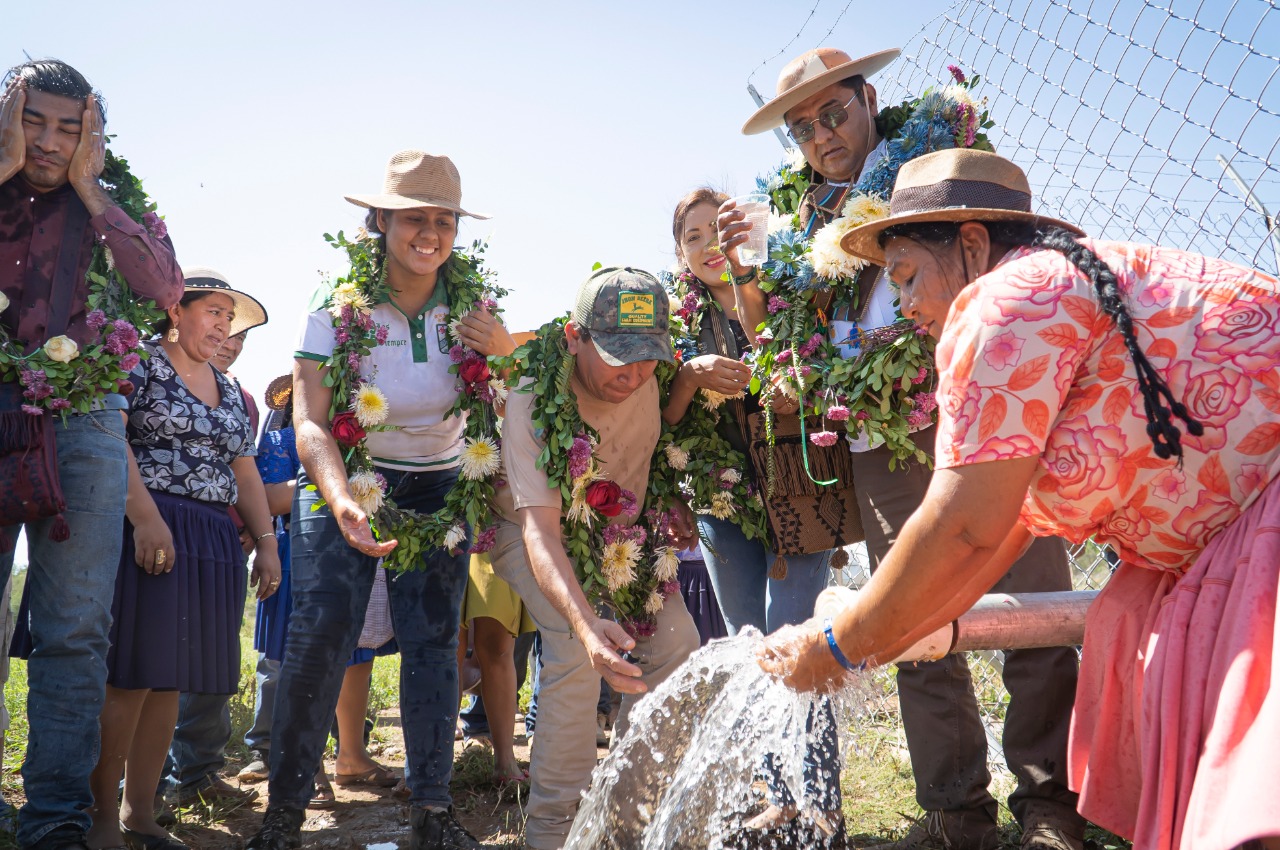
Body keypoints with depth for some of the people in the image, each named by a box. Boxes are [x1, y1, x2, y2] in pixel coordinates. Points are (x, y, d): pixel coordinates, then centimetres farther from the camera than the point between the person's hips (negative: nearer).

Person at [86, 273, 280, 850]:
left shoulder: (229, 391, 21)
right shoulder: (140, 363, -1)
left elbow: (245, 471, 21)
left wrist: (266, 542, 12)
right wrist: (145, 516, -23)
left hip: (212, 542, 7)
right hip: (147, 531, -6)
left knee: (170, 678, 7)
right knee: (131, 673, -7)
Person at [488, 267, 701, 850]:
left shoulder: (649, 378, -20)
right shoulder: (531, 400, -35)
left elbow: (664, 439, 5)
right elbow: (539, 527, -43)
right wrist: (586, 621, -59)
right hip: (537, 531, -5)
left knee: (675, 638, -6)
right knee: (579, 652, -27)